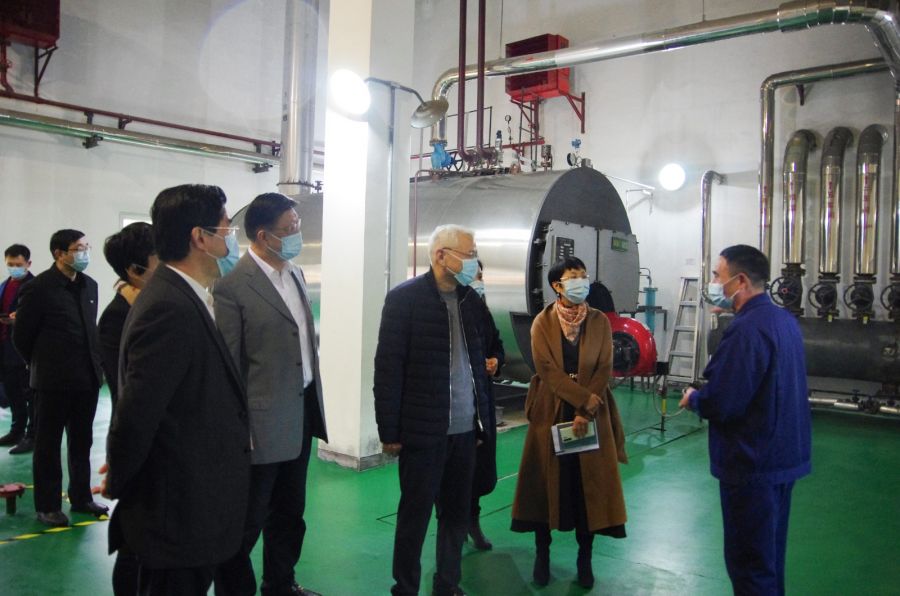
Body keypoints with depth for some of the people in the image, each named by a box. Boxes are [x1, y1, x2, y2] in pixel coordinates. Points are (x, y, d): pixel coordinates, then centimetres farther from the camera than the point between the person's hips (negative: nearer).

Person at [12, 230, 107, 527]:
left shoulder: (89, 286, 6)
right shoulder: (38, 288, -11)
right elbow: (21, 335, -5)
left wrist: (94, 363, 9)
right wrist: (44, 366, 4)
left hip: (87, 379, 6)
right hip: (54, 381, -5)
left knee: (82, 443, 15)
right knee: (48, 446, 8)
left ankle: (81, 497, 27)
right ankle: (47, 506, 18)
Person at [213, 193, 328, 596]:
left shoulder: (295, 274, 8)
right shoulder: (233, 285, -16)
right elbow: (226, 366, -14)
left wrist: (315, 403, 13)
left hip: (301, 414, 8)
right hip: (262, 422, -8)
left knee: (290, 513, 22)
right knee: (247, 520, 7)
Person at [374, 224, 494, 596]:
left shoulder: (472, 300, 8)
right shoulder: (404, 298, -9)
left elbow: (478, 363, 13)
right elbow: (388, 368, -10)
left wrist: (484, 420, 10)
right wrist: (389, 431, -11)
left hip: (465, 430, 5)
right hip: (423, 431, -5)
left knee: (457, 515, 15)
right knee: (414, 516, 7)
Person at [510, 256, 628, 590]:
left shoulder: (599, 321, 2)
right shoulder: (543, 322, -3)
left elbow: (604, 369, -4)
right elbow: (547, 370, -11)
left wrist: (585, 413, -14)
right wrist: (585, 398, -18)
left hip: (592, 413, 1)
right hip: (551, 411, -1)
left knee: (589, 484, 4)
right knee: (547, 481, 5)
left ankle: (584, 559, 18)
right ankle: (542, 555, 19)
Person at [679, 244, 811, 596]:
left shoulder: (746, 329, -24)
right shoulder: (784, 319, 8)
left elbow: (721, 404, -27)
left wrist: (693, 399, -7)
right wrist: (708, 393, 12)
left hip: (752, 464, -10)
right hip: (785, 456, 10)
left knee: (749, 563, 4)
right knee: (770, 553, 23)